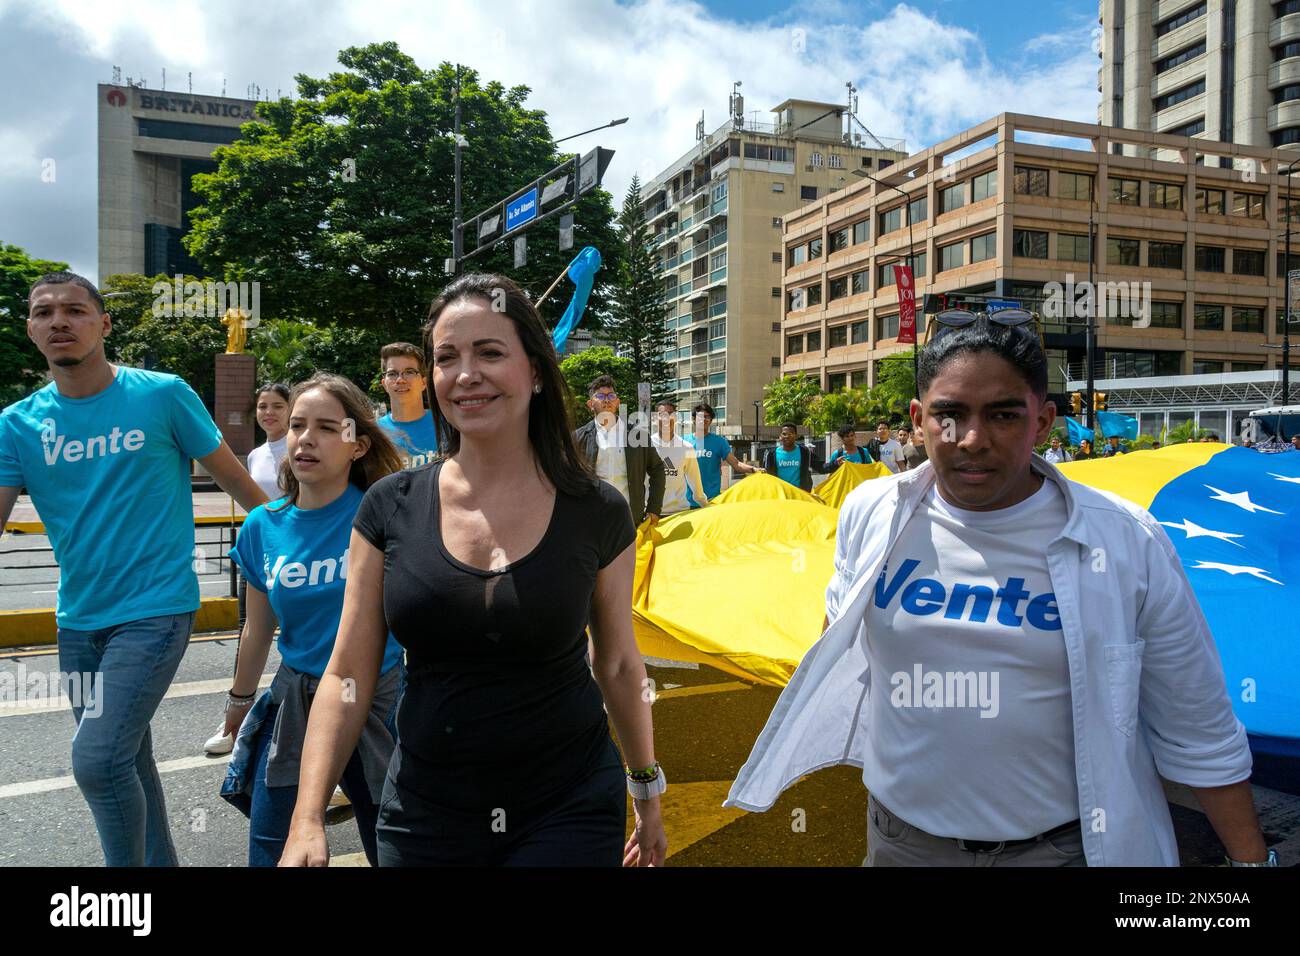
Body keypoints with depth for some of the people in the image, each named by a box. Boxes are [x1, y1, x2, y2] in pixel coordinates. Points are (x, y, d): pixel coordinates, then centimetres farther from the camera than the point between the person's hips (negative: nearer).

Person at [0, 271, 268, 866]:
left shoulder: (163, 395, -7)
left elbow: (238, 482, 1)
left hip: (155, 609, -5)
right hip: (78, 619, 5)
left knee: (98, 760, -16)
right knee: (128, 761, 16)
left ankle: (131, 862, 7)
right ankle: (160, 861, 35)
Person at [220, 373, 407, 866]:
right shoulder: (262, 527, -1)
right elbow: (258, 629, 13)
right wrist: (239, 702, 20)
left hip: (378, 700, -3)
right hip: (294, 703, 4)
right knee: (270, 853, 12)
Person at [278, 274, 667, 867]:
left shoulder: (597, 514, -7)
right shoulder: (391, 509, -5)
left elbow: (618, 664, 4)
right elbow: (348, 674, -1)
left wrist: (648, 794, 12)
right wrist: (307, 820, -9)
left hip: (569, 815, -1)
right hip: (423, 813, 2)